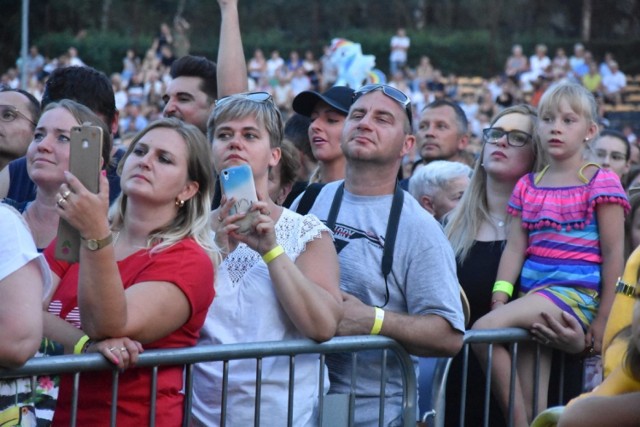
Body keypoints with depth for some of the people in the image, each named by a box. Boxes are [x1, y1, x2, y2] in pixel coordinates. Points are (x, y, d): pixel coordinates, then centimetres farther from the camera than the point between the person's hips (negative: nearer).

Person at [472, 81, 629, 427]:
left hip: (576, 292, -6)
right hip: (533, 292, 6)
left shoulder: (600, 183, -1)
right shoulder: (527, 186, 15)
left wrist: (603, 318, -8)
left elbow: (613, 253, -4)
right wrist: (500, 298, -7)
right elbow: (515, 247, 8)